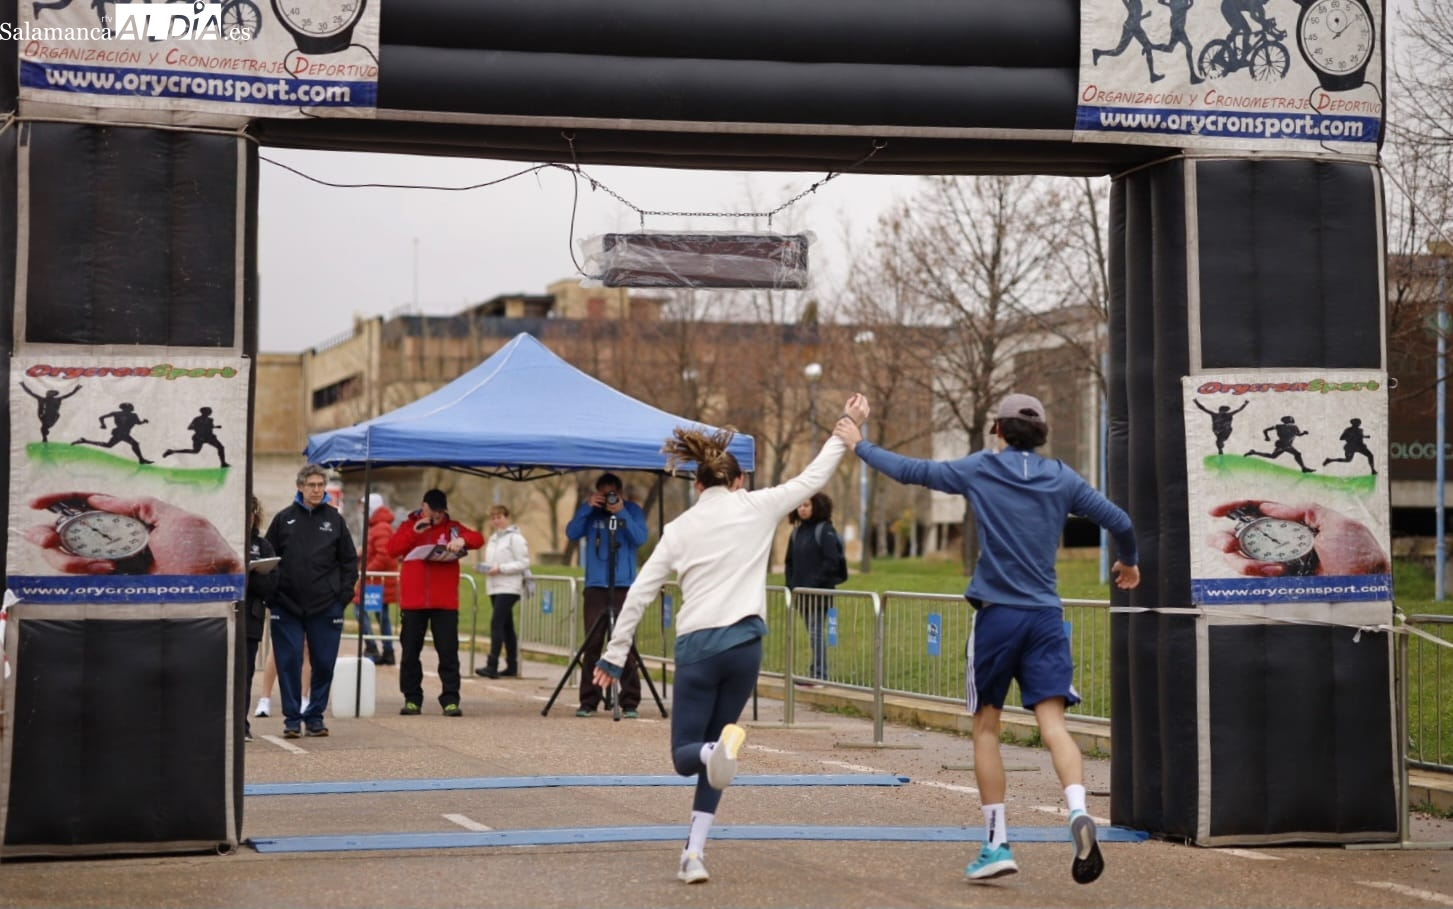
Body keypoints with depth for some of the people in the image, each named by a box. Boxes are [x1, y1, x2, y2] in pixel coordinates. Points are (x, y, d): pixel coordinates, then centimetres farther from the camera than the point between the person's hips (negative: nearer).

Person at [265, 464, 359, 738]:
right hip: (287, 605, -1)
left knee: (324, 663, 4)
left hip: (326, 607, 1)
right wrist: (270, 595, -3)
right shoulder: (283, 519, 5)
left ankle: (315, 716, 16)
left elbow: (349, 560, 9)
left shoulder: (334, 519, 7)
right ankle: (292, 718, 8)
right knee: (289, 662, -1)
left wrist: (345, 593, 0)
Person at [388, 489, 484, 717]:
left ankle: (450, 700, -2)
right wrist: (414, 532, -14)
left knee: (448, 652, -3)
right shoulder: (409, 525, 8)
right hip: (412, 601, 1)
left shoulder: (452, 527, 8)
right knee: (410, 652, 6)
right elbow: (392, 549, -3)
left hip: (445, 603, -1)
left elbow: (478, 539, -2)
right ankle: (412, 698, 14)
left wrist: (462, 539, -23)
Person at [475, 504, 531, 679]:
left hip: (509, 588, -8)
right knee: (506, 626, 11)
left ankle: (492, 665, -21)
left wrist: (500, 569, -18)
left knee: (496, 623, -17)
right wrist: (486, 568, 4)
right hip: (494, 587, 8)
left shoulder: (515, 538, -7)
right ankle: (512, 666, 15)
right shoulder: (493, 538, 18)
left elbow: (523, 563, -11)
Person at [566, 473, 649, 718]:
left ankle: (630, 702, -5)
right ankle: (588, 701, 2)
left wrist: (621, 513, -15)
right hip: (595, 585, 2)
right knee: (592, 644, -2)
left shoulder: (632, 510, 6)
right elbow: (572, 533, -2)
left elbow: (640, 538, -8)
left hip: (624, 585, -2)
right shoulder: (589, 510, 11)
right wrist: (588, 507, -10)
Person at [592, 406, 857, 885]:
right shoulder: (756, 507, 6)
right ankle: (694, 852, 5)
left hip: (696, 645, -1)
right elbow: (813, 477, 16)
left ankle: (717, 750, -29)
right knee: (710, 753, 15)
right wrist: (846, 430, 28)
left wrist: (615, 655, 12)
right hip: (744, 644, 1)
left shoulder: (680, 528, 8)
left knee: (685, 756, 8)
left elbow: (638, 595, 6)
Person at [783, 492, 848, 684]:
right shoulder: (797, 532, 13)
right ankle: (816, 672, 14)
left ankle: (819, 674, -6)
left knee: (816, 632, -8)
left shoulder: (824, 530, -6)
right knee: (813, 634, 10)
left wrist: (815, 583, -16)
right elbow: (790, 562, 17)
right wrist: (791, 586, 7)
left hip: (819, 593, -6)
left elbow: (831, 562, -12)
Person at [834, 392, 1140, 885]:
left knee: (986, 726, 10)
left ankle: (997, 844, 8)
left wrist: (859, 444, 21)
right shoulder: (1062, 478, 7)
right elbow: (1119, 521, 7)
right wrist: (1129, 563, 28)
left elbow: (909, 470, 6)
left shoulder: (979, 469, 1)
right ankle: (1078, 813, -31)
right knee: (1052, 723, -5)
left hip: (996, 613, -2)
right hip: (1046, 616, 2)